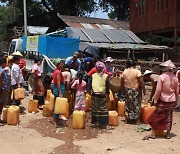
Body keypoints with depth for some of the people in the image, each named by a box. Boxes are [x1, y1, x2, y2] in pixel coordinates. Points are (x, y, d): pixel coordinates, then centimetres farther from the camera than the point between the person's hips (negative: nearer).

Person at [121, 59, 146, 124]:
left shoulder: (124, 72, -1)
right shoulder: (137, 71, -14)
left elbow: (122, 83, 4)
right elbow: (141, 82, -16)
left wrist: (124, 90, 16)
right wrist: (144, 90, -8)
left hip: (127, 90, 4)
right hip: (136, 90, -3)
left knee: (127, 104, 14)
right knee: (137, 104, 9)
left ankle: (126, 119, 20)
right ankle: (137, 120, 14)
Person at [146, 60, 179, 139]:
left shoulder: (162, 77, -14)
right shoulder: (175, 78, -1)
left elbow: (158, 90, -15)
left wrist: (155, 100, -4)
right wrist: (176, 101, 16)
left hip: (163, 100, -4)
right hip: (172, 100, 4)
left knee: (157, 116, 6)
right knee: (169, 117, 14)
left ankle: (153, 134, 11)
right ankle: (168, 134, 21)